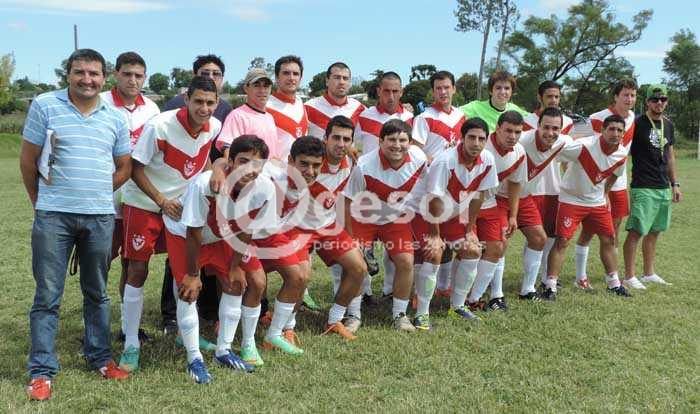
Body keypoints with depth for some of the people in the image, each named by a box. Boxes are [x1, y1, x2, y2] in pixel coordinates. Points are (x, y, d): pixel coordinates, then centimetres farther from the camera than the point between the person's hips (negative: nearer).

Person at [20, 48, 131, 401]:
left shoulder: (115, 117, 7)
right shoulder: (45, 105, -1)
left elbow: (124, 167, 14)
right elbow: (28, 159, 3)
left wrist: (95, 195, 8)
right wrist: (39, 201, 8)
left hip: (100, 217, 3)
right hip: (53, 216, -2)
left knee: (97, 293, 14)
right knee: (47, 296, 1)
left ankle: (100, 357, 27)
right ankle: (41, 371, 11)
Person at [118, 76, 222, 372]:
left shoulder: (214, 127, -8)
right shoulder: (160, 126, -24)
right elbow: (135, 168, -16)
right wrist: (162, 201, -20)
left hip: (181, 204, 5)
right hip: (143, 203, -5)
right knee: (137, 271, -4)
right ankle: (131, 344, 5)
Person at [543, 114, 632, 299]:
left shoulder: (622, 154, -4)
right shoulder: (583, 146, -26)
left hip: (597, 202, 6)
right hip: (571, 199, -6)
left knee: (609, 239, 10)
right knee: (561, 241, -12)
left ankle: (614, 284, 27)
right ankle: (550, 286, -6)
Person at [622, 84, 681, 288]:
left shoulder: (668, 125, 13)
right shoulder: (637, 124, -8)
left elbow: (670, 157, 19)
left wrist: (675, 184, 17)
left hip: (664, 188, 7)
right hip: (643, 188, -7)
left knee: (654, 231, 13)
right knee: (637, 231, -7)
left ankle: (649, 273, 23)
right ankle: (629, 276, 1)